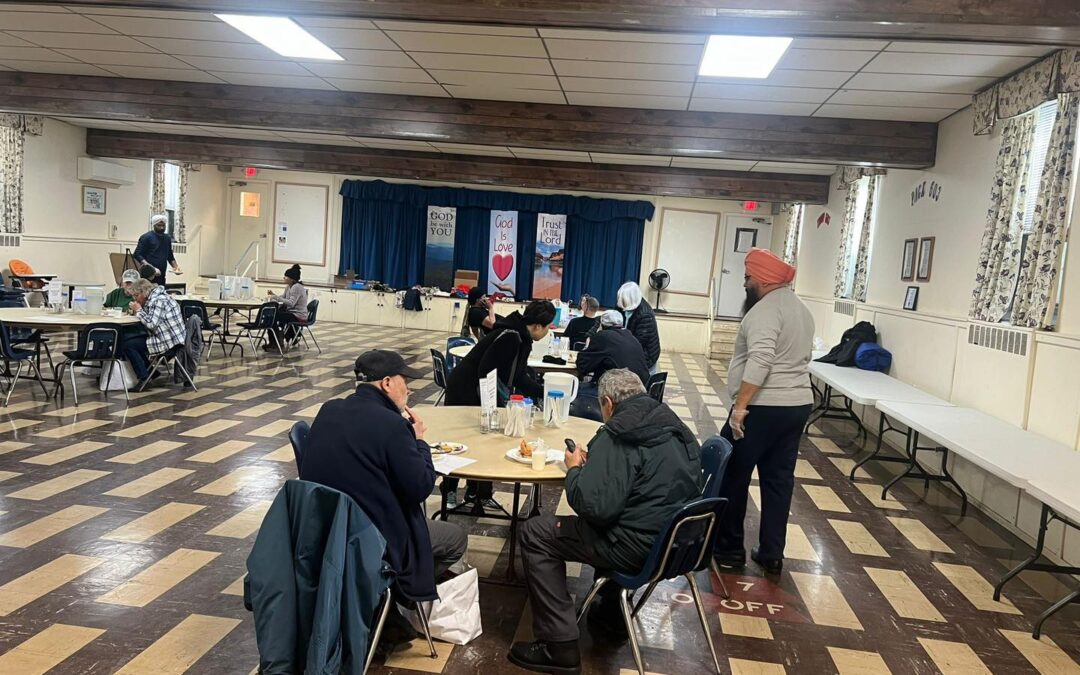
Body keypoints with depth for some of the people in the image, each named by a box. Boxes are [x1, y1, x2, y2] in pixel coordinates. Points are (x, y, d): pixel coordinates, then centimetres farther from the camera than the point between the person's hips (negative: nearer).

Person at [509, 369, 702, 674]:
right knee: (609, 526, 36)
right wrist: (595, 464, 22)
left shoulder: (618, 435, -17)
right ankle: (610, 614, 39)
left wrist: (575, 468, -5)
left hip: (640, 548, -9)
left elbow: (595, 507, -25)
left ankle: (560, 648, 3)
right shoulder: (676, 426, 9)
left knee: (535, 532, 2)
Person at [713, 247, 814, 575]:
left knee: (731, 476, 4)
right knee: (778, 480, 12)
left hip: (764, 408, -9)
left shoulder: (766, 309, -15)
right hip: (798, 404, 9)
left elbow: (759, 362, -26)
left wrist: (740, 406, -25)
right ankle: (771, 554, 18)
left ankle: (729, 548, 13)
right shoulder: (801, 309, 16)